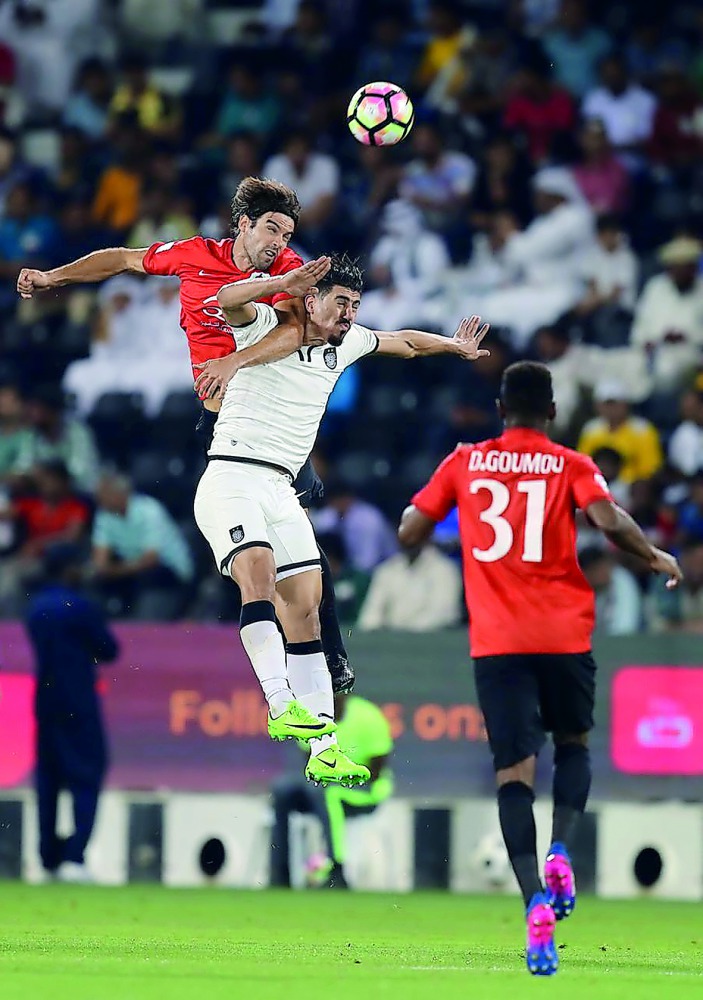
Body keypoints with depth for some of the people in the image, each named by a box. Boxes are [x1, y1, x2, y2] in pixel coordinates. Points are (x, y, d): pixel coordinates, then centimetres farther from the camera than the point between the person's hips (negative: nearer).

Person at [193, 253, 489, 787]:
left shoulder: (345, 345, 16)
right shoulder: (268, 326, -3)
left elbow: (404, 342, 35)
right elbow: (226, 301, -24)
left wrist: (454, 346, 45)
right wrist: (284, 283, -31)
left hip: (281, 490, 7)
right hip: (231, 478, -7)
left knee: (305, 609, -2)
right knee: (259, 569, -30)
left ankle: (324, 752, -5)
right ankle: (281, 706, -39)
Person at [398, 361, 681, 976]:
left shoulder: (464, 463, 8)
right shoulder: (570, 465, 3)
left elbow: (409, 532, 8)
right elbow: (609, 521, -13)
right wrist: (658, 559, 4)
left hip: (495, 642, 0)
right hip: (564, 635, 0)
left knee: (514, 772, -2)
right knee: (573, 743, 23)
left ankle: (535, 900, -21)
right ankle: (561, 853, -2)